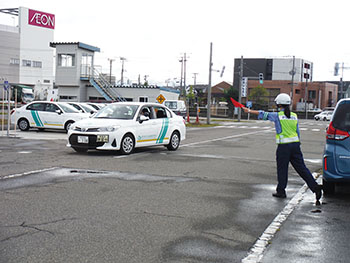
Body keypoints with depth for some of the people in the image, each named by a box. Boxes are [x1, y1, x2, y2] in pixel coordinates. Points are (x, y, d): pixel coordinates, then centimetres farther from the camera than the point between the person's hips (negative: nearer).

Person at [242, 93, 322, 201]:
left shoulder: (277, 115, -6)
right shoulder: (294, 116, 9)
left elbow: (263, 114, 4)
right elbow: (298, 132, 12)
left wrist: (249, 111, 16)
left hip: (284, 146, -5)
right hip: (295, 144, 5)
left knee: (282, 169, 6)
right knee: (302, 168, 7)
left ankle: (281, 191, 15)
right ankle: (315, 187, 1)